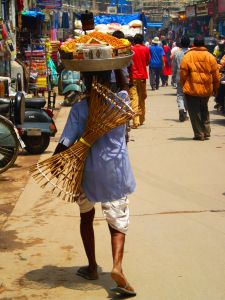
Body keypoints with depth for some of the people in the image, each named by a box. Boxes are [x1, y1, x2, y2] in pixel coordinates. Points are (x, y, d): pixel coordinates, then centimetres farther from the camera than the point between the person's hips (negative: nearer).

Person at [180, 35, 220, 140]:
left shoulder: (188, 56, -6)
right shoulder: (210, 57, 3)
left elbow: (183, 74, -5)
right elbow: (216, 75, 6)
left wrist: (183, 86, 8)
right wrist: (215, 88, 17)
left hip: (192, 89, -4)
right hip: (206, 89, 4)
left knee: (194, 112, 4)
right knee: (204, 110, 20)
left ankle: (199, 134, 3)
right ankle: (206, 133, 18)